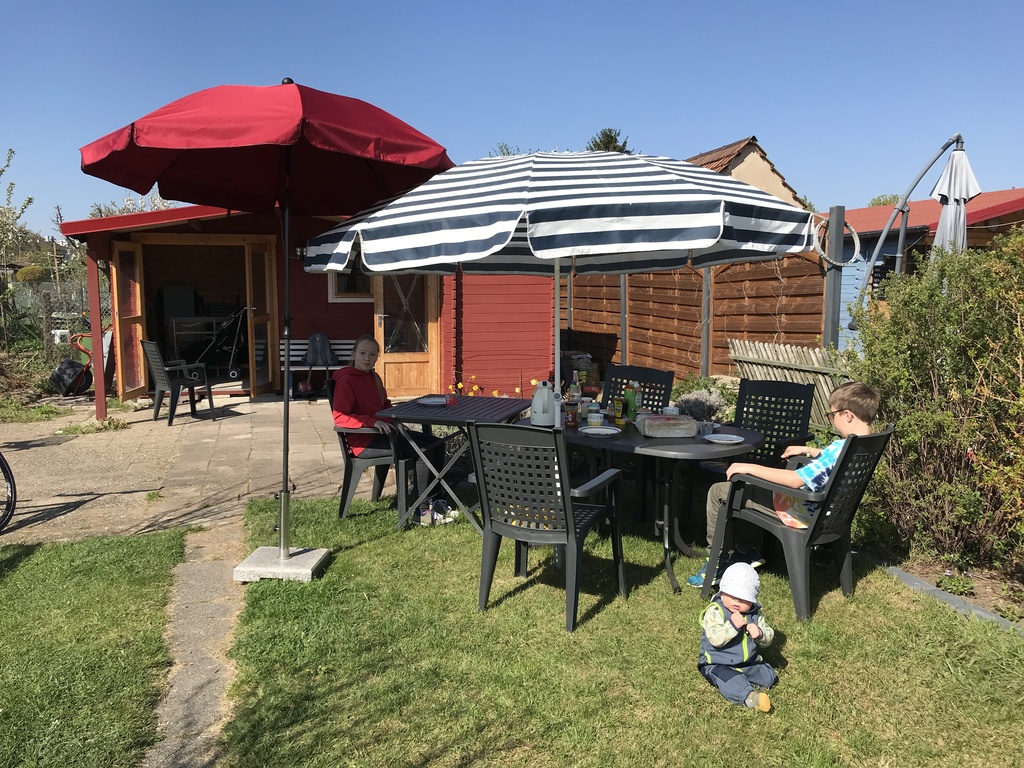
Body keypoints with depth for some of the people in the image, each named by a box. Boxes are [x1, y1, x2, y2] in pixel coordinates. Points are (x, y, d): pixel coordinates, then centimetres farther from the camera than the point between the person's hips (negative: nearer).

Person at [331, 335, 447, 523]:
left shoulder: (373, 377, 15)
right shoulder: (346, 380, -12)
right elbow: (339, 417, -21)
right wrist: (373, 422, -30)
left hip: (383, 432, 9)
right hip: (365, 441, -9)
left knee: (436, 444, 1)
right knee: (424, 451, -21)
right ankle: (421, 512, -14)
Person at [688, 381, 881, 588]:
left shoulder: (842, 448, -31)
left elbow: (795, 480, -34)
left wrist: (749, 468, -27)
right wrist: (808, 451, 16)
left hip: (803, 514, -10)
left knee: (718, 492, -3)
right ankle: (747, 550, 31)